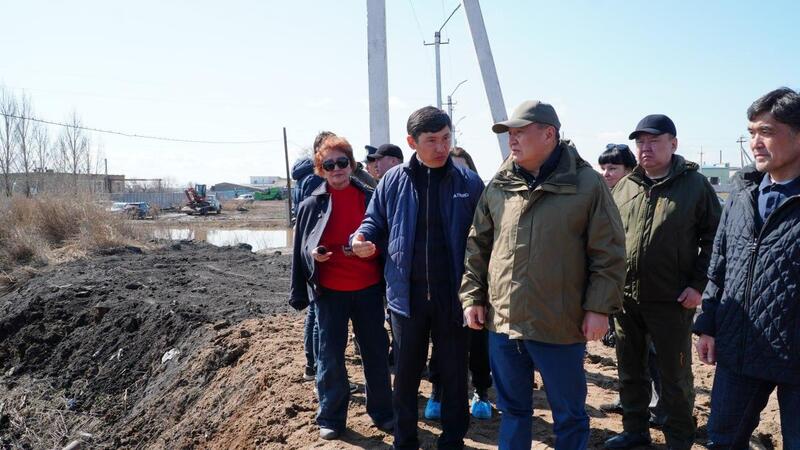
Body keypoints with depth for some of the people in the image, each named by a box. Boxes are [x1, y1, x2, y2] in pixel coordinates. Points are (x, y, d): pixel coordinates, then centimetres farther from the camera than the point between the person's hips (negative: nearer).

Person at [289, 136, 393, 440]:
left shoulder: (371, 198, 1)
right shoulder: (312, 204, 0)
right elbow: (301, 248, 5)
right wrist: (313, 254, -15)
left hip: (368, 287, 1)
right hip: (329, 290, -1)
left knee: (376, 351, 10)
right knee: (330, 356, 7)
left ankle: (382, 411, 27)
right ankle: (330, 418, 22)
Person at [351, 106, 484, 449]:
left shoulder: (469, 183, -3)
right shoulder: (393, 181, 1)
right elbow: (375, 223, 11)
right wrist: (362, 239, -12)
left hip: (452, 295, -1)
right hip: (406, 294, 1)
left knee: (454, 373, 13)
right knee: (405, 374, 14)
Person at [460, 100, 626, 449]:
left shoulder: (586, 184, -7)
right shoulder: (499, 185, 5)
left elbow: (609, 252, -6)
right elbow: (477, 246, 11)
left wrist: (599, 307, -10)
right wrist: (472, 296, 7)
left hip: (560, 327, -4)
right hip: (502, 322, 4)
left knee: (569, 415, 13)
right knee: (512, 410, 19)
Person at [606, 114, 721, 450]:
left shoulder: (695, 185, -4)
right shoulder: (624, 187, 7)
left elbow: (713, 238, -3)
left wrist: (699, 284, -10)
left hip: (671, 300, -4)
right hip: (625, 297, 5)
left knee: (674, 375, 7)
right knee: (630, 369, 16)